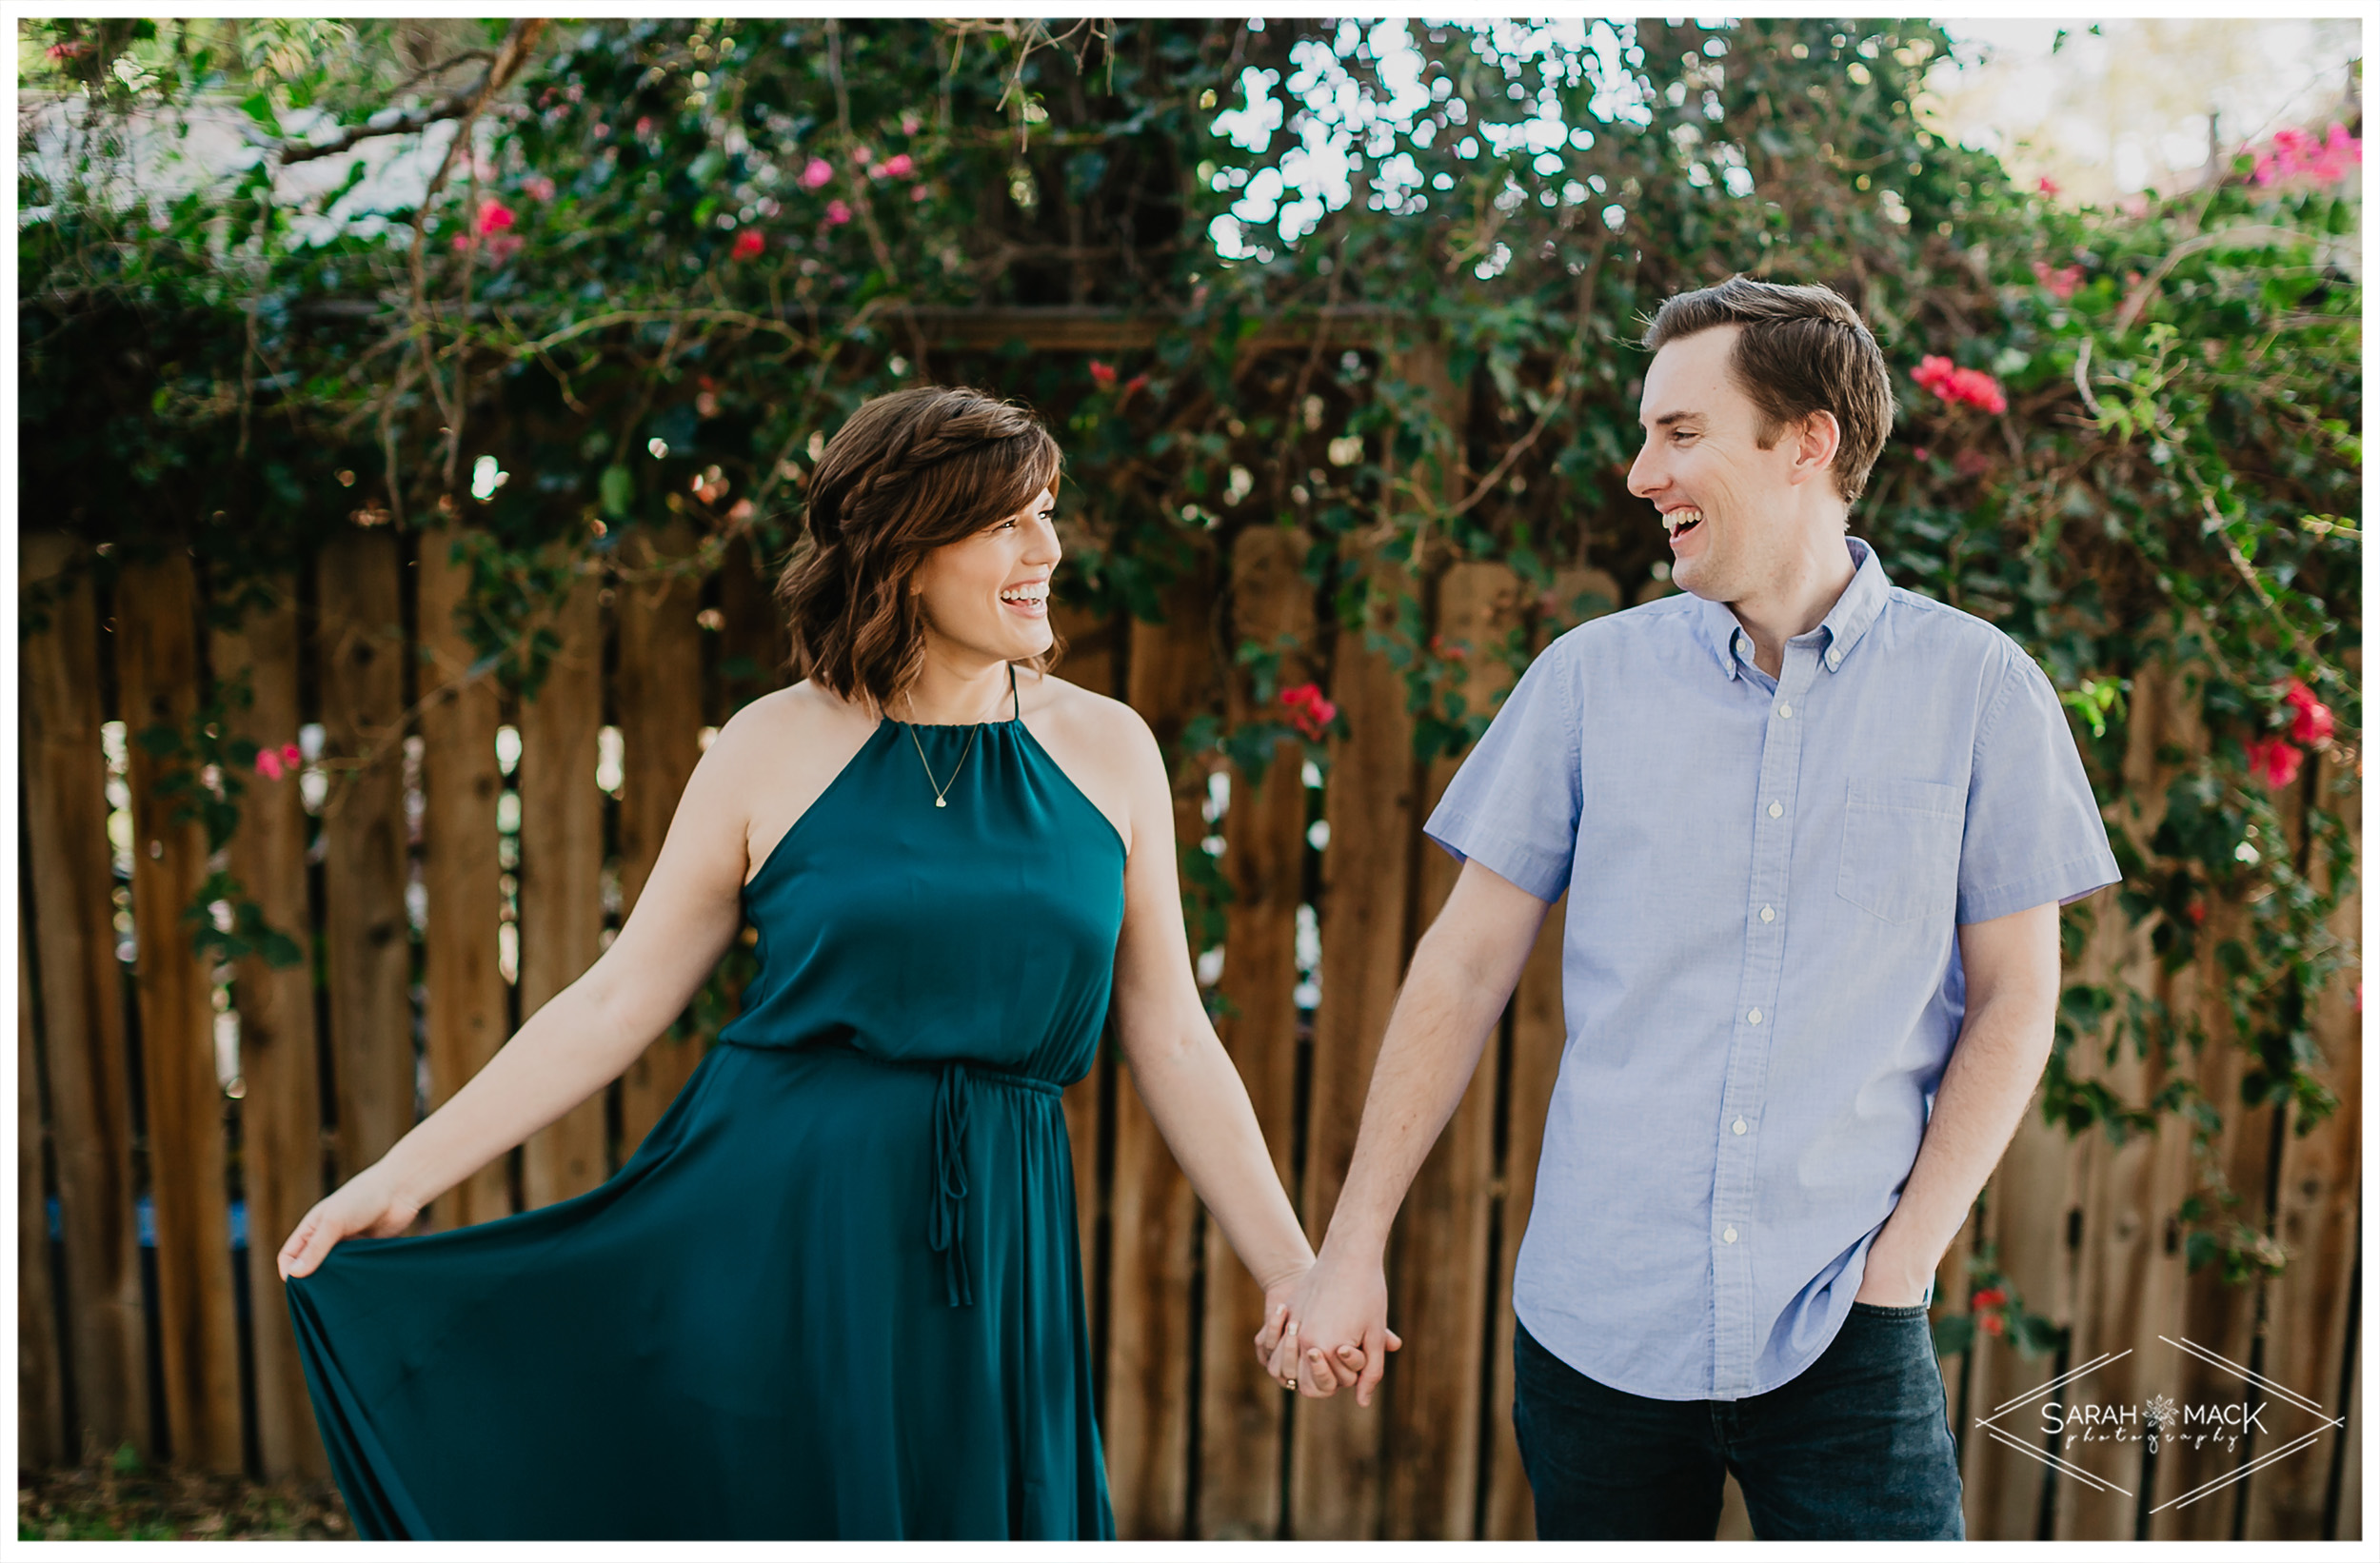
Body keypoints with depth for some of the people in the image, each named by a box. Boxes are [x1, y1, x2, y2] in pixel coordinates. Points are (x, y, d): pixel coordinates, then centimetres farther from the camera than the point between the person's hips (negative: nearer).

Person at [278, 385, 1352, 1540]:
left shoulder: (1109, 752, 1)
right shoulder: (774, 751, -3)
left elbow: (1170, 1040, 4)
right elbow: (617, 1002, 1)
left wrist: (1295, 1274, 2)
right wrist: (405, 1175, -1)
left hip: (989, 1247, 2)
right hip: (768, 1230, -1)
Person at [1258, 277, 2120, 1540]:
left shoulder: (1977, 688, -2)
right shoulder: (1590, 678, 0)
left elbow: (2013, 998, 2)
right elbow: (1466, 965, 2)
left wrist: (1899, 1266, -6)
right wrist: (1353, 1245, 0)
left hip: (1840, 1341, -1)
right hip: (1590, 1325, 1)